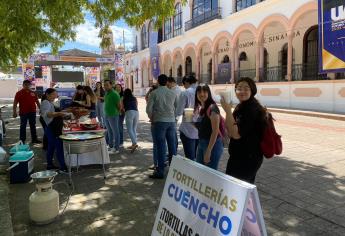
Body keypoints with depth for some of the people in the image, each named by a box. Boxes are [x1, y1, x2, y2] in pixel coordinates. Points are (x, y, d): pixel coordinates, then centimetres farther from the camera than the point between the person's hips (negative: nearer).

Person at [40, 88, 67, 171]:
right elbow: (47, 114, -33)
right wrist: (58, 113, -47)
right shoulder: (45, 103, -13)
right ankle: (63, 167, -8)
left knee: (51, 147, 16)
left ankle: (49, 164, 26)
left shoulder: (51, 103, 16)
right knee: (59, 147, -10)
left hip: (55, 129, 10)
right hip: (52, 129, -10)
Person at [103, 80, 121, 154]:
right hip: (107, 115, 9)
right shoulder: (106, 94, 12)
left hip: (113, 116, -9)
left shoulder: (114, 94, -14)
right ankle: (111, 146, 28)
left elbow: (119, 105, -13)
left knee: (115, 132, 0)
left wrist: (116, 113, 1)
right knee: (109, 132, 16)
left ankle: (116, 148, 7)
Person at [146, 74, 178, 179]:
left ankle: (160, 171, 6)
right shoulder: (172, 93, 7)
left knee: (161, 147, 0)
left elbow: (149, 108, -7)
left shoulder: (154, 93, -4)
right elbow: (177, 107, 10)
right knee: (172, 146, 10)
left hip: (159, 122, -3)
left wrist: (152, 118, 9)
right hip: (171, 121, 4)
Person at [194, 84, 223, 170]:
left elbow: (215, 131, -20)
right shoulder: (200, 108, 9)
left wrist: (209, 150, -21)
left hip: (212, 145, -9)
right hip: (201, 143, 9)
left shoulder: (212, 108, -17)